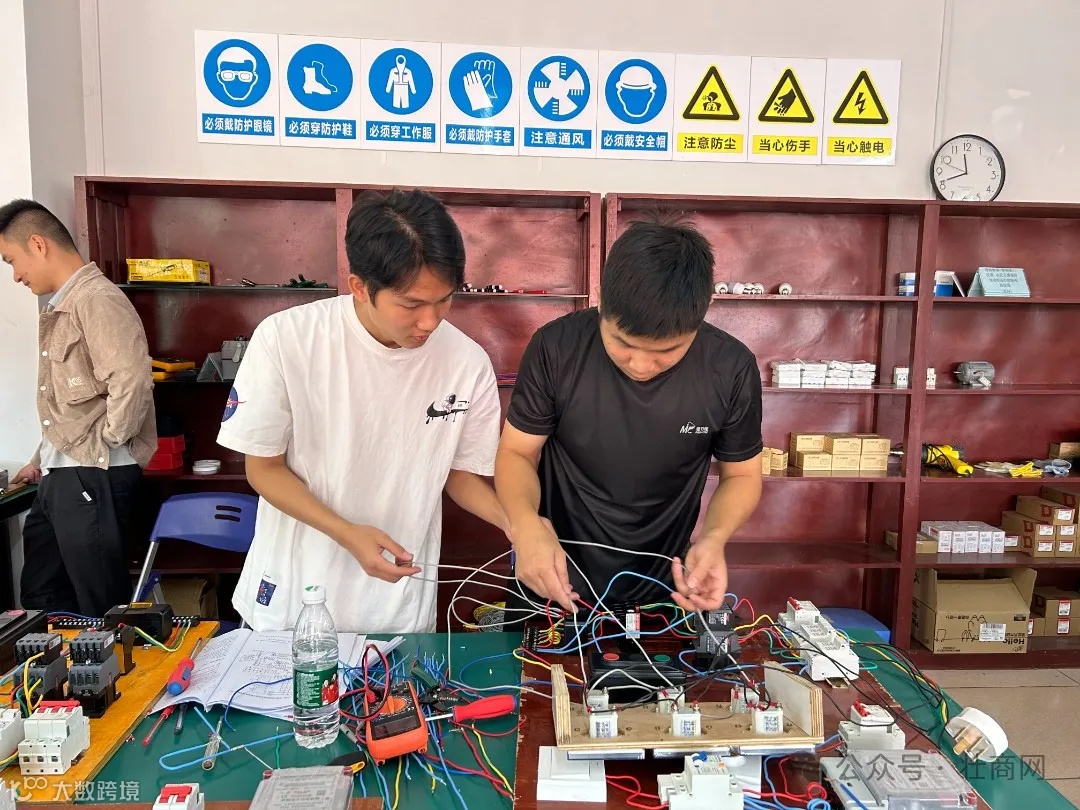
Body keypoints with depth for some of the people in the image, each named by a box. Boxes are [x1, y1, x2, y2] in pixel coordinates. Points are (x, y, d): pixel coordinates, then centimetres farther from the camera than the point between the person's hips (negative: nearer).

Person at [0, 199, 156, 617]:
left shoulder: (97, 299, -15)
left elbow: (131, 381, -27)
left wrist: (104, 444, -15)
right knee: (40, 596, 19)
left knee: (102, 605, 2)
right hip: (58, 476, 10)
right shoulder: (58, 308, 16)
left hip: (94, 476, -10)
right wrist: (43, 458, 24)